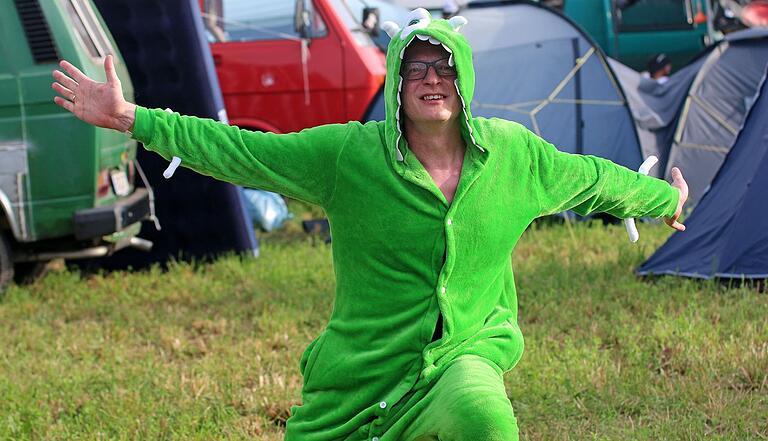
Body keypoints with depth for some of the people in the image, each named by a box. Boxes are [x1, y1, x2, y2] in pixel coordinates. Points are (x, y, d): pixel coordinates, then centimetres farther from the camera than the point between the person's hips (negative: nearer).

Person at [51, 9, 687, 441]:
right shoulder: (348, 155, -8)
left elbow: (589, 177, 17)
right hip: (366, 366, 0)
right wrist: (131, 119, -9)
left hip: (469, 349, 0)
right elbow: (239, 151, -6)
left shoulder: (515, 154, 0)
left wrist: (664, 199, 32)